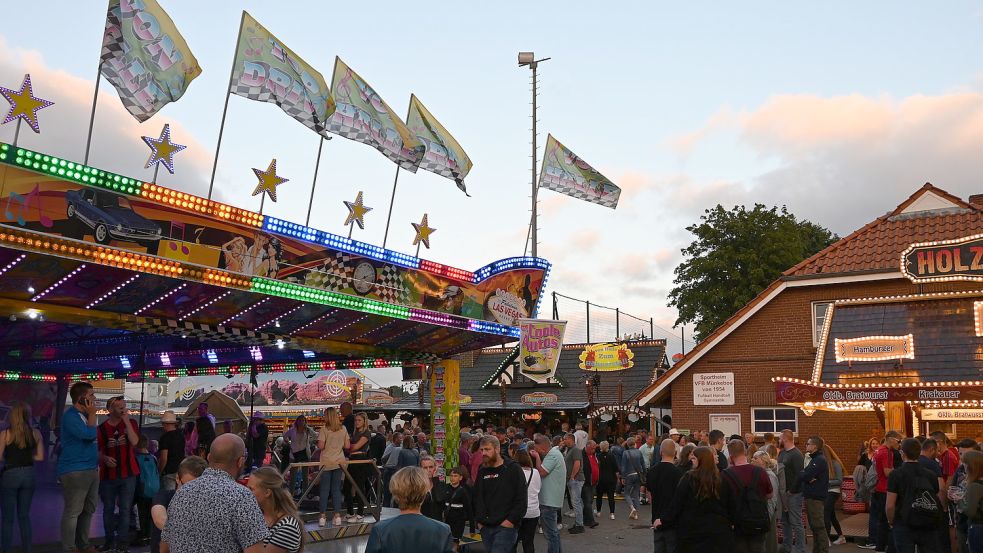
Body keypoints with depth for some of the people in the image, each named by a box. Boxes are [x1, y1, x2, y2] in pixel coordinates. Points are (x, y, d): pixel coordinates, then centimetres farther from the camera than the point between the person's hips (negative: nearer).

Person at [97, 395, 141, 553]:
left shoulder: (131, 423, 2)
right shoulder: (102, 428, 1)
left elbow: (134, 442, -13)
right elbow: (98, 451, 7)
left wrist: (126, 421, -16)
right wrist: (104, 458, -14)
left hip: (128, 474, -1)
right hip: (107, 475, 1)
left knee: (125, 509, 0)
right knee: (108, 509, 11)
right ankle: (110, 539, 23)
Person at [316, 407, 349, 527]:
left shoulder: (324, 429, -9)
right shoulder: (343, 429, 3)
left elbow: (321, 446, -13)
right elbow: (347, 446, 5)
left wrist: (318, 445, 8)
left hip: (326, 463, -3)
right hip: (339, 462, 3)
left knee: (324, 489, 4)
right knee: (336, 489, 9)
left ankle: (323, 517, 4)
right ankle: (337, 516, 8)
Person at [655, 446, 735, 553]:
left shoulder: (688, 478, -11)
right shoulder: (722, 479, -2)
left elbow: (676, 503, -7)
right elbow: (729, 505, 6)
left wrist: (663, 520, 2)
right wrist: (729, 523, 21)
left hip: (692, 529, -2)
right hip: (718, 530, 2)